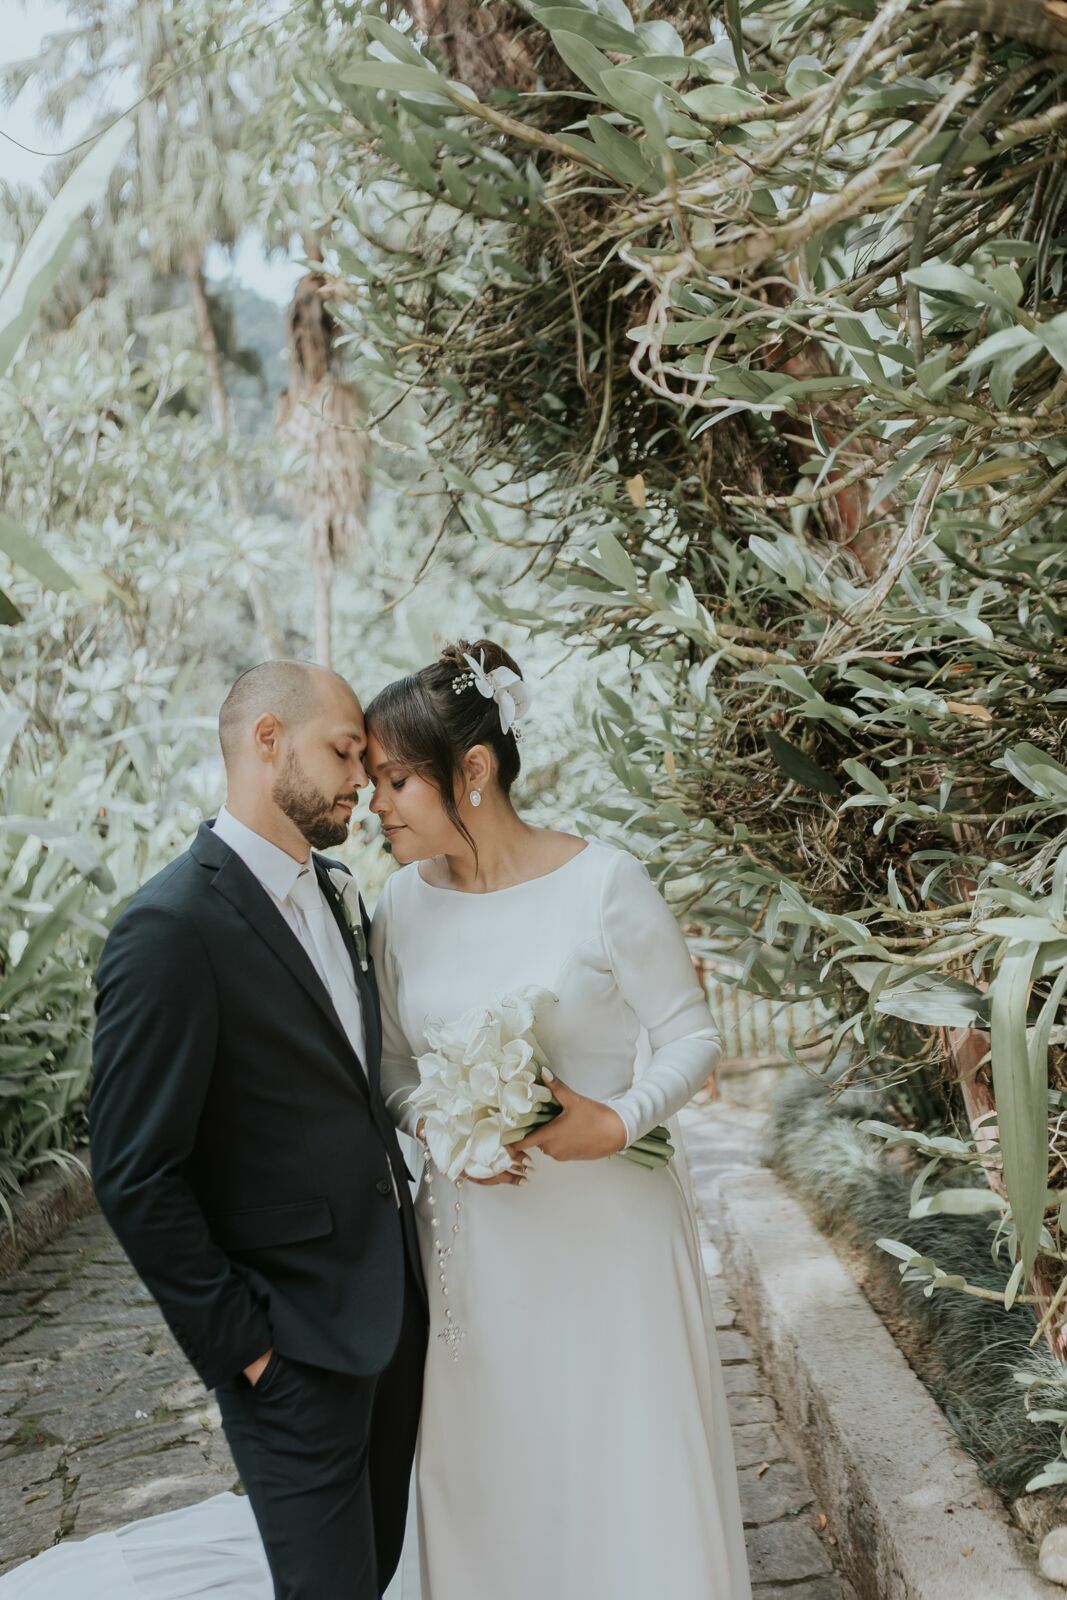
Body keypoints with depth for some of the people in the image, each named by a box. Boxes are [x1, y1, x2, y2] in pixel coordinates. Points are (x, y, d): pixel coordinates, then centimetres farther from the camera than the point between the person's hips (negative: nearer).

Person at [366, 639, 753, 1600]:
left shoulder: (603, 883, -13)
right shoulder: (403, 902, 0)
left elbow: (692, 1036, -6)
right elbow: (390, 1059, 9)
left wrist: (619, 1122, -23)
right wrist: (430, 1123, -11)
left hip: (604, 1226, -3)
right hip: (471, 1235, 4)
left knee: (625, 1464, 10)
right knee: (488, 1474, 14)